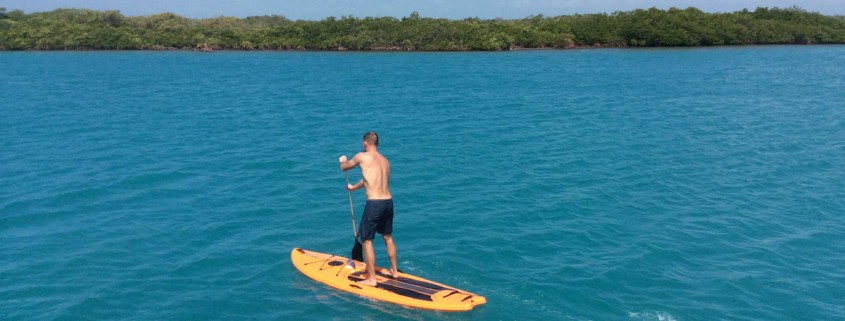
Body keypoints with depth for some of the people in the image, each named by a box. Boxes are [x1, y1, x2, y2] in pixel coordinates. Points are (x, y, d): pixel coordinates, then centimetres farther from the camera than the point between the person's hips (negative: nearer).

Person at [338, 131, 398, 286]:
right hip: (388, 201, 7)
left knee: (366, 240, 3)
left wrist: (343, 160, 36)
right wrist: (354, 187, 46)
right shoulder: (385, 161, 15)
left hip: (374, 204, -7)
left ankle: (371, 279, 6)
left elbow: (344, 167, 11)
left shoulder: (362, 156, -5)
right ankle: (394, 271, 35)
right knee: (388, 237, 23)